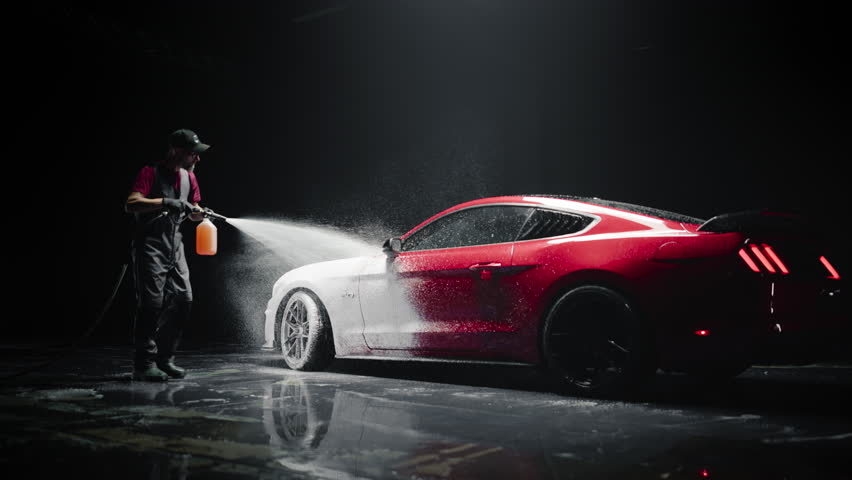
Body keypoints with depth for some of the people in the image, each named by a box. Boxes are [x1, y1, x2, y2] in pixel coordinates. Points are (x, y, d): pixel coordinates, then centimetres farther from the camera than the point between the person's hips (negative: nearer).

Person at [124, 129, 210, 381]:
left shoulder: (188, 177, 14)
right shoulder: (151, 172, -8)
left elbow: (193, 211, 23)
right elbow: (131, 204, -21)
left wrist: (198, 213, 0)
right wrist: (165, 202, -27)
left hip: (174, 245, 7)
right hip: (150, 244, -7)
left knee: (183, 299, 2)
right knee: (152, 302, -11)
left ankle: (164, 358, 13)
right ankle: (144, 364, -5)